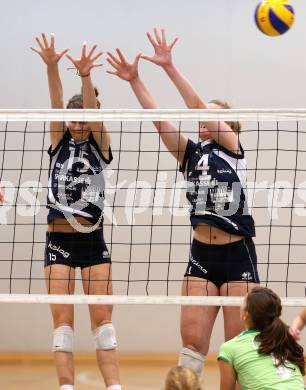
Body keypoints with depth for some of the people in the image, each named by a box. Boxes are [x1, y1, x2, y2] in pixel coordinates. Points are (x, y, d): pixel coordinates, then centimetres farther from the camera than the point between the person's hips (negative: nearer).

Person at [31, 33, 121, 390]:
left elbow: (92, 112, -14)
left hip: (92, 241, 0)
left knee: (102, 318, -1)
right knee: (62, 320, -3)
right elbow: (56, 104, -11)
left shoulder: (100, 146, 3)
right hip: (59, 240, 0)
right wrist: (51, 68, -26)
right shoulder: (60, 142, 5)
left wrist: (86, 77, -32)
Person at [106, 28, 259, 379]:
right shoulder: (191, 154, 11)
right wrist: (134, 80, -8)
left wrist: (170, 67, -18)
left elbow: (199, 106, -11)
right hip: (201, 255, 4)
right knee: (192, 340, -3)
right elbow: (159, 119, 1)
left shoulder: (233, 148, 0)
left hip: (237, 256, -4)